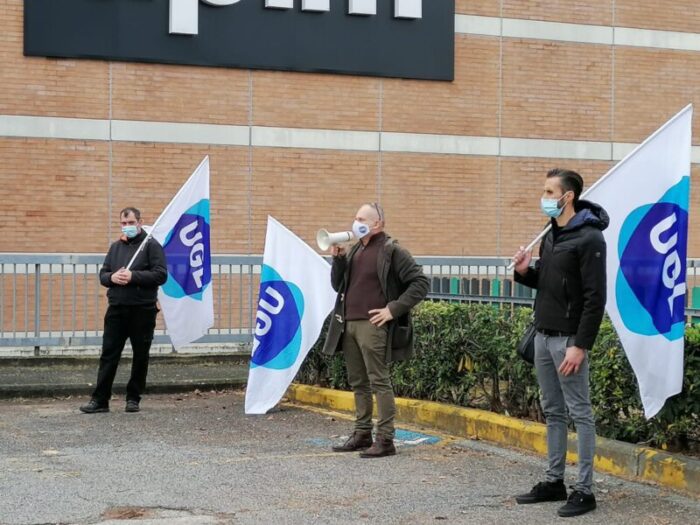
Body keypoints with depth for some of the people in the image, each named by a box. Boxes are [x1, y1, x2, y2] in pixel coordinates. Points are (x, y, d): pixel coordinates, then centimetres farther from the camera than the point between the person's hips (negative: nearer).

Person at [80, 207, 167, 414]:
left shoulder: (151, 245, -2)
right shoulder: (115, 247, 15)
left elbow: (161, 275, -11)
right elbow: (103, 275, 16)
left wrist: (133, 276, -18)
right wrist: (112, 277, -7)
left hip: (142, 311, -4)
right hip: (116, 309, 4)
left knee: (140, 356, 5)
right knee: (108, 354, 1)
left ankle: (133, 398, 16)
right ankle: (100, 399, 3)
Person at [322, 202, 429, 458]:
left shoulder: (391, 251, -6)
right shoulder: (355, 250, 17)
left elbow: (420, 282, -10)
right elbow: (337, 285, 20)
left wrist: (394, 309, -14)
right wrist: (338, 259, 4)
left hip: (373, 326, -8)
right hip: (349, 325, 8)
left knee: (379, 382, -6)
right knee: (358, 382, 12)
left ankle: (385, 440, -4)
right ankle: (362, 434, 20)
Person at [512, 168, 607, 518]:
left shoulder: (589, 239, -13)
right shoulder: (550, 234, 13)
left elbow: (595, 298, -17)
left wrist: (580, 345, -21)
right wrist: (525, 271, 0)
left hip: (568, 339, -8)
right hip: (543, 335, 8)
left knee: (580, 413, -2)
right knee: (552, 411, 13)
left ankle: (585, 490, 2)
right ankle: (554, 482, 21)